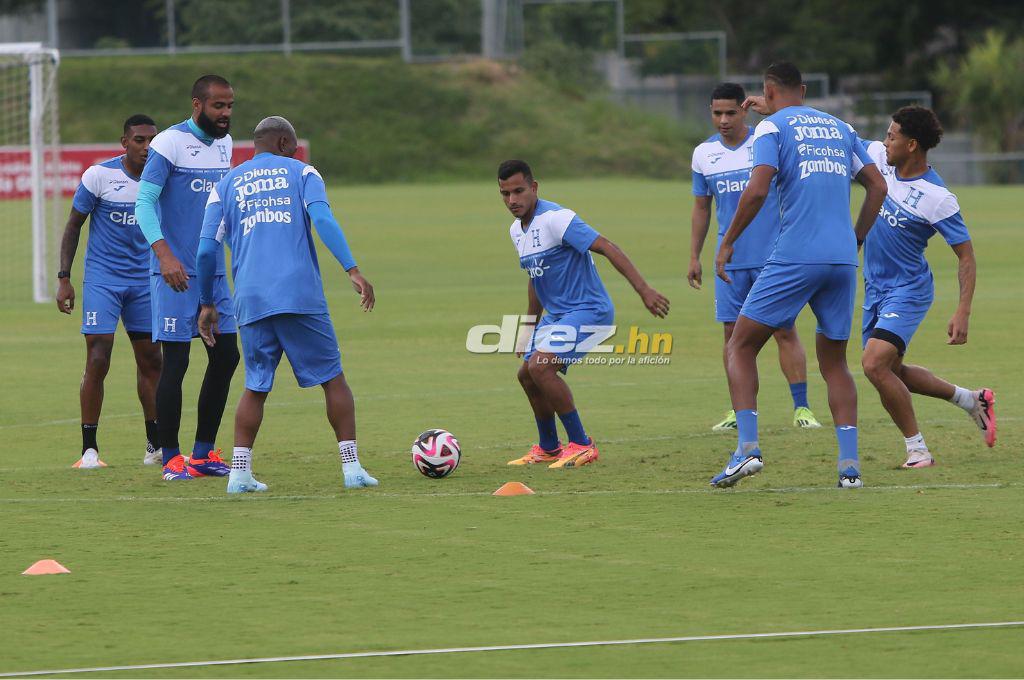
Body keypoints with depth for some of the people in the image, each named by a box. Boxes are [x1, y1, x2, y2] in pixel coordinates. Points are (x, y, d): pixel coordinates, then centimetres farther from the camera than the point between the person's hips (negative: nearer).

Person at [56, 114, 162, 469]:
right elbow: (73, 226, -1)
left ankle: (155, 447, 17)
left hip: (144, 280, 4)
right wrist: (64, 277, -6)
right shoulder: (99, 176, -10)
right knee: (97, 361, -10)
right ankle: (89, 449, -4)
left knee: (151, 361, 6)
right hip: (101, 278, -4)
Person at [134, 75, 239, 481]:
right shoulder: (170, 143, -12)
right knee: (175, 361, -7)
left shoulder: (224, 144, 11)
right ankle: (171, 459, 0)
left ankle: (203, 453, 16)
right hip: (175, 275, -8)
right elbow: (144, 203, -16)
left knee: (225, 357, 7)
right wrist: (164, 254, -27)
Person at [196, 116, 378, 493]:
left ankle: (239, 472, 1)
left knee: (256, 387, 12)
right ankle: (352, 467, 0)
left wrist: (207, 303, 19)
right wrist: (353, 271, -15)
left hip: (252, 302, 3)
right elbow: (322, 219, -9)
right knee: (333, 379, 6)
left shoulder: (227, 184, 17)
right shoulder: (300, 172, 10)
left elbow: (207, 249, 10)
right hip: (301, 294, -3)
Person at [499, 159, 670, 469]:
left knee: (540, 366, -23)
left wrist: (644, 290, -33)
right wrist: (529, 328, 26)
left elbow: (607, 248, -26)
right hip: (555, 314, 10)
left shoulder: (556, 219, -21)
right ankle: (548, 449, 33)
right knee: (527, 375, 14)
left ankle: (581, 445, -14)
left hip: (587, 310, -10)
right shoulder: (517, 230, 9)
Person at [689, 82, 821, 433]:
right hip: (730, 260, 3)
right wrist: (694, 257, 12)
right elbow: (701, 208, 16)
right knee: (733, 333, 3)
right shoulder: (704, 153, 7)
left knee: (785, 330, -5)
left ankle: (801, 407, -2)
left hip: (773, 256, -3)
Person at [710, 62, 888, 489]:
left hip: (796, 257, -5)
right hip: (843, 259, 5)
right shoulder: (839, 127, 19)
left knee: (741, 347, 5)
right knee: (834, 362, 14)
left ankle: (747, 447, -12)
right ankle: (849, 464, 0)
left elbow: (757, 189, -12)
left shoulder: (772, 127, 1)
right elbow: (878, 186, 17)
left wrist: (727, 243, -4)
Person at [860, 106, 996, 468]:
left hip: (908, 290, -8)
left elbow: (966, 256, -16)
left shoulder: (937, 197, -21)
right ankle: (970, 399, 35)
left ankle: (918, 450, -10)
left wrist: (963, 312, -25)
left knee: (875, 364, -23)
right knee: (889, 372, 15)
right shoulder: (878, 156, -3)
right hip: (875, 289, 8)